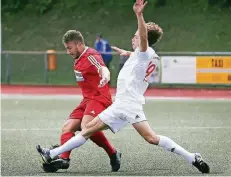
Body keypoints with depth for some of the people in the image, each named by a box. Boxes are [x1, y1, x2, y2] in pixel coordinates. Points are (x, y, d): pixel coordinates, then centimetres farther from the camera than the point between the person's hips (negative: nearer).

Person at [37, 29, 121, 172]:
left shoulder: (91, 56, -16)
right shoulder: (79, 59, 15)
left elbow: (103, 69, -35)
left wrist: (105, 77, -56)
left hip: (99, 99, -11)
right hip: (87, 100, 11)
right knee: (67, 128, 2)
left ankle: (113, 154, -18)